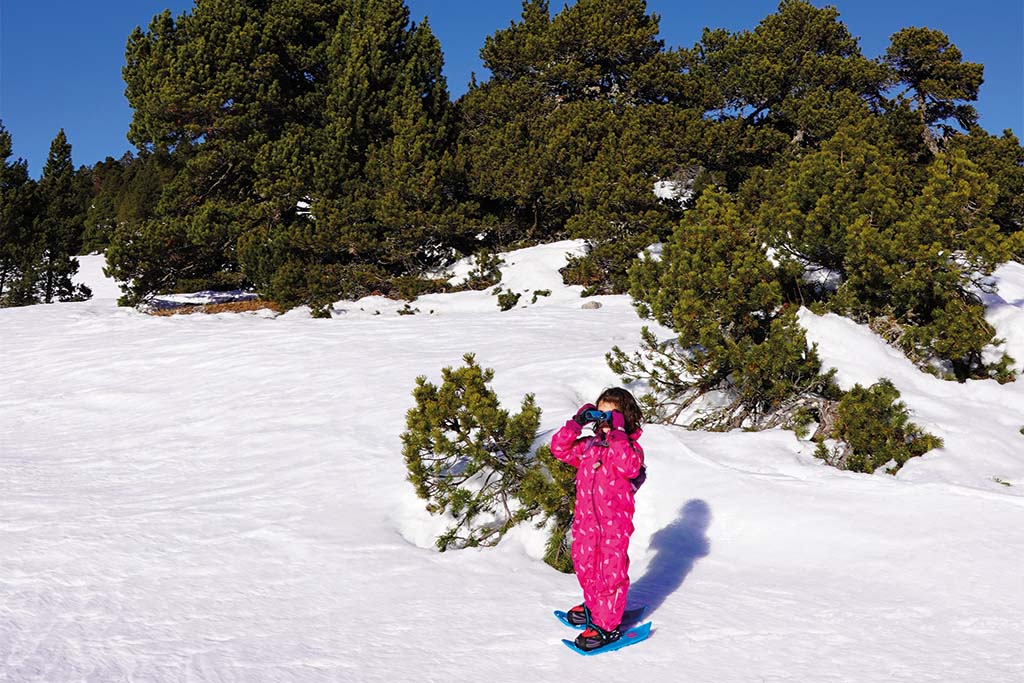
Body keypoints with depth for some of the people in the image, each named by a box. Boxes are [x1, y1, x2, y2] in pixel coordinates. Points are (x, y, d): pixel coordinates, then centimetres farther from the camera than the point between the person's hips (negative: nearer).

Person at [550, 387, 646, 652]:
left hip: (615, 523, -6)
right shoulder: (588, 445, 7)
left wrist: (617, 432, -30)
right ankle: (593, 607, 43)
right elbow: (559, 448, 2)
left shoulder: (631, 447, -9)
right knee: (585, 566, 20)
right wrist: (577, 422, -9)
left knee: (611, 573, 1)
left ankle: (606, 625, 12)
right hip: (585, 520, 6)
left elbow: (629, 466, -30)